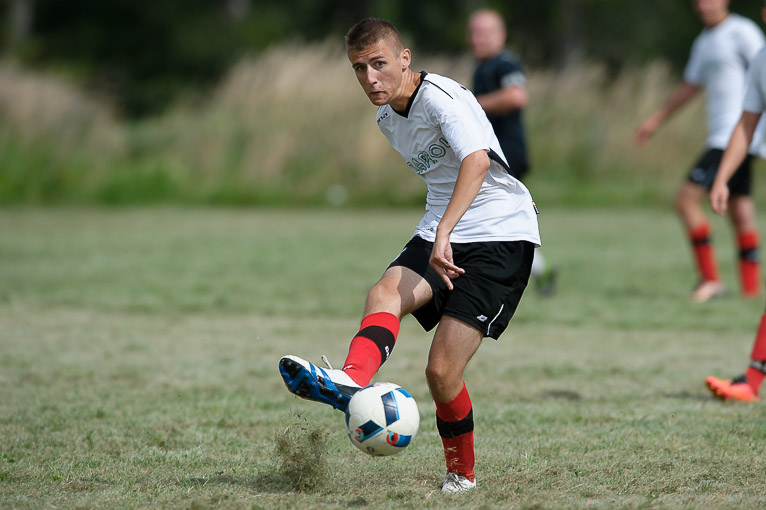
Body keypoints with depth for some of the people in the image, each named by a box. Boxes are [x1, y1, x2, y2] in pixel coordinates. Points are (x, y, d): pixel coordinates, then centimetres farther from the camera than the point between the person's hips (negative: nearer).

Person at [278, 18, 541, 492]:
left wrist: (444, 233, -43)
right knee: (386, 292, -27)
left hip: (501, 235, -7)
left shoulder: (441, 97, -16)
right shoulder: (387, 118, 12)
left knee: (442, 371, -14)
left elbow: (477, 160, -34)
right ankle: (350, 381, -50)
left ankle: (462, 471, 8)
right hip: (439, 234, 7)